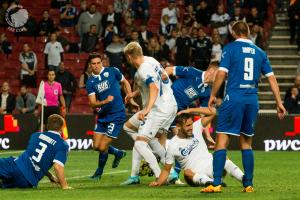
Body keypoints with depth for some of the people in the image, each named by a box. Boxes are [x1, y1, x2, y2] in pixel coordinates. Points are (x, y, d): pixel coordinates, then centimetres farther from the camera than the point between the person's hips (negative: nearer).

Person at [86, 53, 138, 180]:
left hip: (117, 115, -5)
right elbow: (92, 103, -7)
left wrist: (130, 99, 8)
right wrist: (104, 101, -25)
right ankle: (118, 153, 33)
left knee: (103, 147, -8)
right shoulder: (90, 82, 0)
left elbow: (125, 83, 12)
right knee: (96, 146, 6)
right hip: (102, 116, 5)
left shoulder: (112, 72, -5)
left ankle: (99, 171, 17)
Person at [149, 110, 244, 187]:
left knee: (226, 163, -27)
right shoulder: (172, 145, -1)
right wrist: (158, 182, -11)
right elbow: (166, 169, 6)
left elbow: (212, 112, -3)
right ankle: (209, 182, -61)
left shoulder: (196, 128, 5)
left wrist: (190, 110, -7)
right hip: (195, 174, -2)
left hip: (211, 166, 2)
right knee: (187, 172, -36)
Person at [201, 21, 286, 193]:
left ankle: (216, 184, -14)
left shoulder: (230, 48, 1)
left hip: (234, 98, -4)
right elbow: (271, 77, 10)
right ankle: (248, 184, 12)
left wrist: (213, 95, 1)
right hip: (252, 100, 5)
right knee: (246, 143, 14)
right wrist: (279, 103, 12)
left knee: (222, 140, -5)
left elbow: (222, 73, -8)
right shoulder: (259, 52, 13)